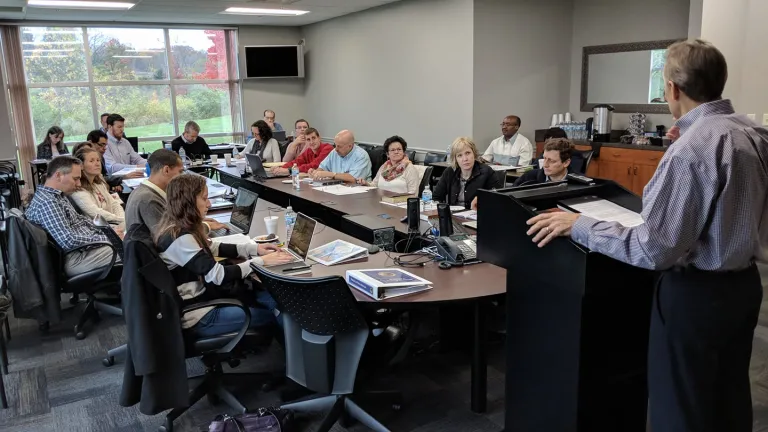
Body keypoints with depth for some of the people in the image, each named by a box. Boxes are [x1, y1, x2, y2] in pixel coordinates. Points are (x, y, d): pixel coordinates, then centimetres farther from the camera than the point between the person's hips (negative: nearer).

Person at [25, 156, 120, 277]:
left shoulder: (59, 195, 11)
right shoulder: (46, 202, -20)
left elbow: (79, 219, 22)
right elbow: (69, 241, -27)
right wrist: (104, 239, -18)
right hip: (74, 259, -10)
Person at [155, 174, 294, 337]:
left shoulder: (180, 228, 3)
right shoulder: (180, 239, -27)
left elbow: (212, 248, 14)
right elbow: (219, 276, -29)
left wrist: (254, 249, 5)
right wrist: (262, 261, -20)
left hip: (202, 296, 9)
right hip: (199, 316, -9)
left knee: (273, 298, 3)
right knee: (270, 314, -2)